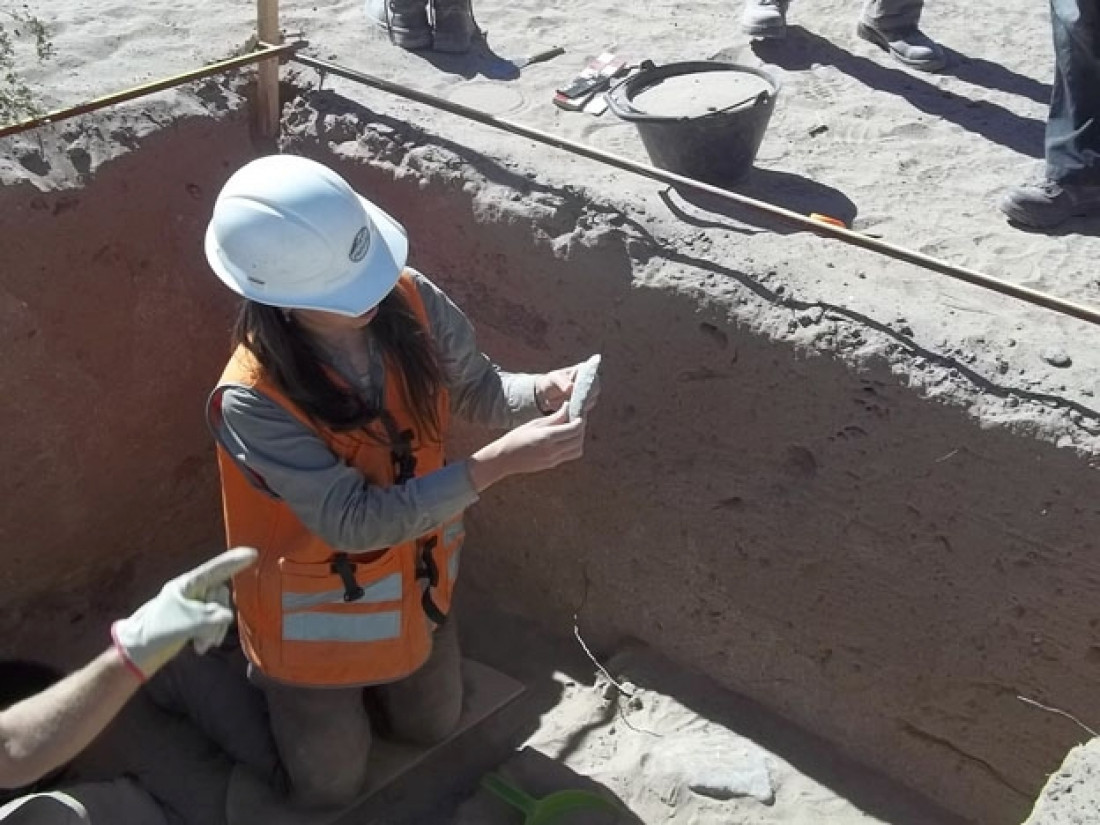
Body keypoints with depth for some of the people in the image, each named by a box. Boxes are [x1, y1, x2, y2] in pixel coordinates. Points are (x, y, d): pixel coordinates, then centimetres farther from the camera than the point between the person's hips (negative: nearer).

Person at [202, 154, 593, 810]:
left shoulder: (410, 300, -23)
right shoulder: (253, 402, -37)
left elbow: (477, 390, -8)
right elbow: (357, 521, -34)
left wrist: (543, 391, -31)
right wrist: (499, 463, -40)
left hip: (415, 579, 5)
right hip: (317, 613, -5)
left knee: (432, 729, 27)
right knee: (330, 787, 18)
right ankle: (269, 681, 43)